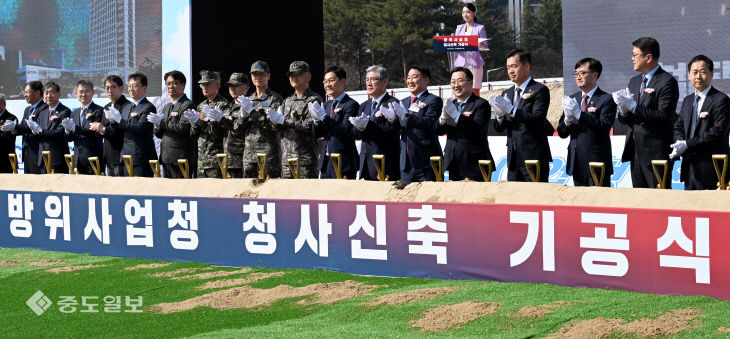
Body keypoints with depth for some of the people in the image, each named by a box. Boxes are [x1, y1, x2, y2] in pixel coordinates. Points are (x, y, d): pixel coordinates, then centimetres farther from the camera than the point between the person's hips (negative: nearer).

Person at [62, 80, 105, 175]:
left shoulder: (99, 111, -5)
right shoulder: (74, 113, 17)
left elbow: (97, 133, -17)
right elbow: (69, 138, 14)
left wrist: (74, 128, -22)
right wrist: (67, 130, -9)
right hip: (78, 160, 6)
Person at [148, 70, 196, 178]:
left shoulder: (187, 105, -6)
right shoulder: (167, 107, 21)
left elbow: (183, 128, -18)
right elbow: (158, 134, 19)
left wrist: (162, 122, -12)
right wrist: (157, 124, -3)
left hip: (182, 159, -8)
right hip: (166, 158, 8)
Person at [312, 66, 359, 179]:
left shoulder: (351, 105, -8)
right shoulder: (327, 105, 17)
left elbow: (345, 131, -18)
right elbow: (317, 135, 13)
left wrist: (325, 118, -22)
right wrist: (317, 120, -7)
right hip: (325, 161, 7)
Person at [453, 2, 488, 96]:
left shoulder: (480, 28, 7)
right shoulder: (459, 28, 18)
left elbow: (485, 47, 3)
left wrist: (480, 45, -20)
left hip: (474, 63, -3)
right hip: (461, 63, 3)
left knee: (475, 91, -6)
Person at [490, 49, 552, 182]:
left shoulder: (540, 90, -4)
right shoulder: (507, 94, 17)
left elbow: (537, 120, -17)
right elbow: (499, 128, 13)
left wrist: (511, 110, -25)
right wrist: (499, 115, -9)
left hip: (534, 157, -6)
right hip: (513, 158, 6)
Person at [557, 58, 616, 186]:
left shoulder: (606, 100, -5)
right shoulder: (573, 99, 13)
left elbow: (604, 126, -19)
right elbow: (561, 133, 11)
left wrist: (579, 113, -24)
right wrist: (567, 119, -11)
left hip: (597, 161, -6)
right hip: (576, 163, 6)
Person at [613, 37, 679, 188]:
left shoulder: (667, 82, -8)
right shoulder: (634, 81, 17)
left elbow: (664, 117, -18)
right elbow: (625, 120, 19)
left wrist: (633, 107, -20)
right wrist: (624, 110, -5)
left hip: (656, 153, -8)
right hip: (635, 152, 8)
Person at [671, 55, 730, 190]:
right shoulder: (688, 100, 19)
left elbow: (718, 132, -16)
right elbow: (678, 127, 21)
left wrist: (687, 144, -17)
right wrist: (679, 143, -3)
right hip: (690, 167, 7)